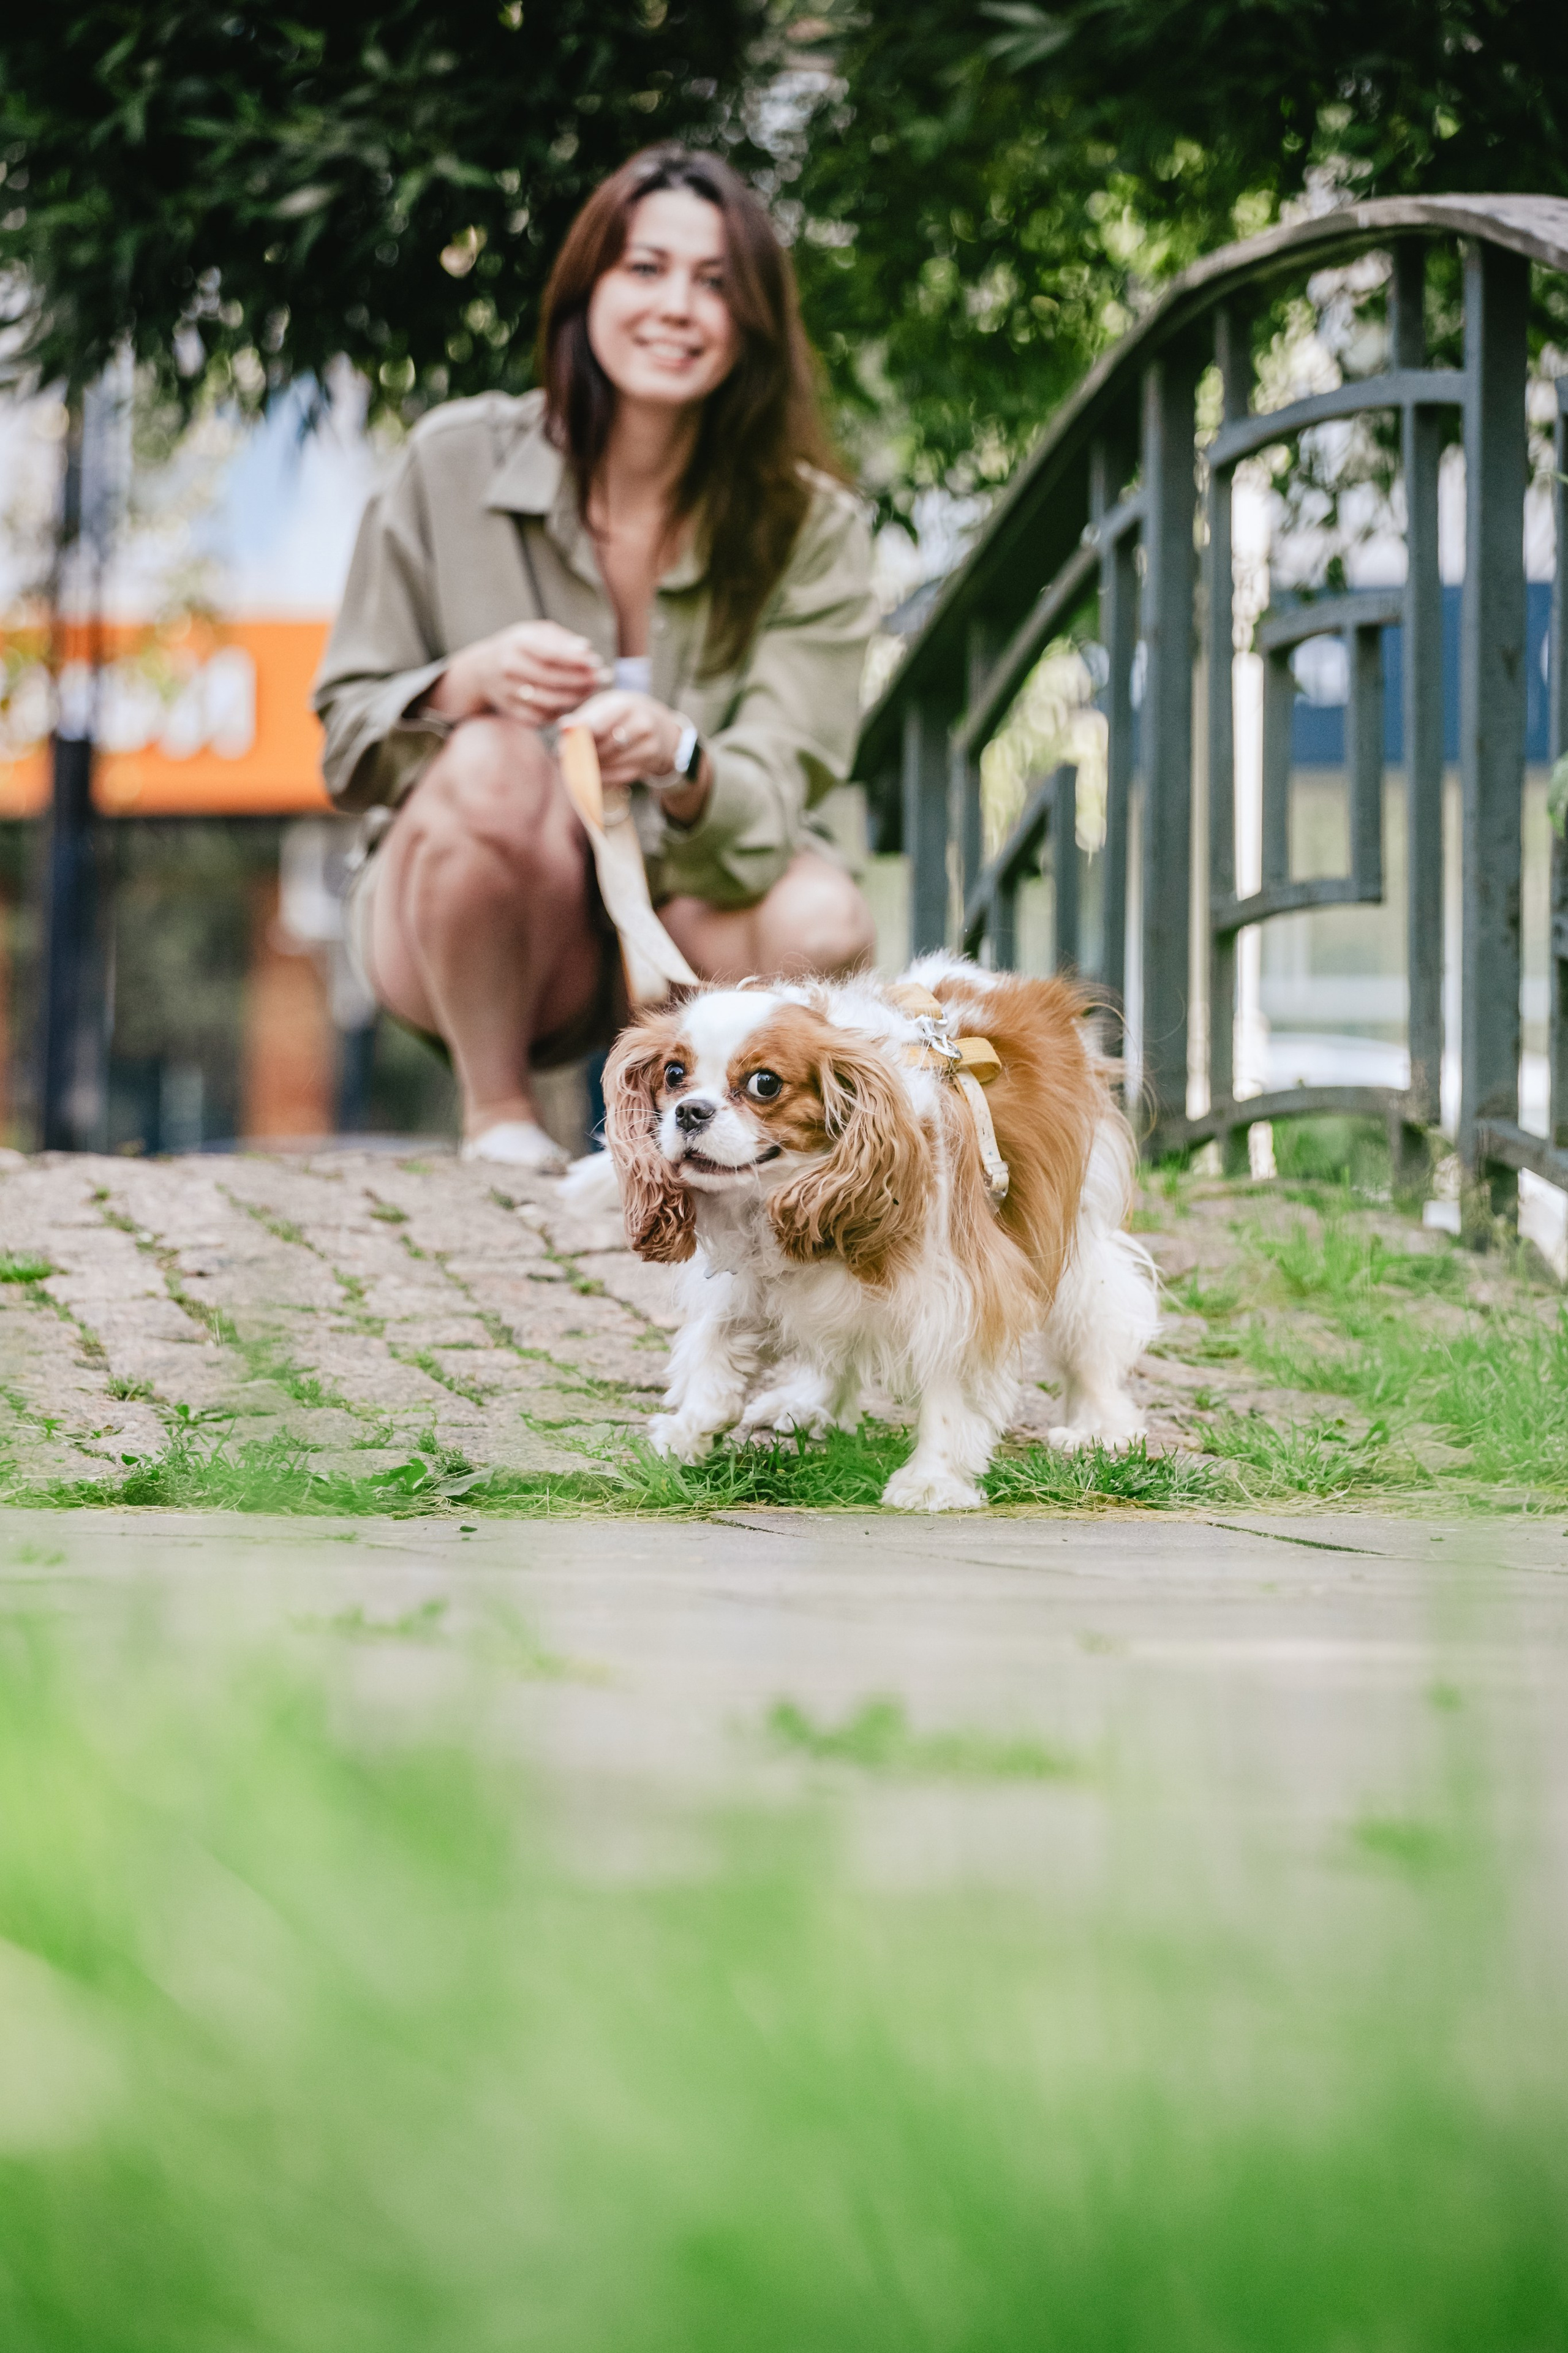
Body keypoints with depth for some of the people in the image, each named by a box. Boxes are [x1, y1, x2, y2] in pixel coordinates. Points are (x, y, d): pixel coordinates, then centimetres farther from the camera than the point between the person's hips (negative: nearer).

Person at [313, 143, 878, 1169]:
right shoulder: (456, 461, -10)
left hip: (673, 914, 1)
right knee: (493, 763, -34)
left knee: (821, 923, -32)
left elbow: (770, 802, -18)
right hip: (455, 928, -1)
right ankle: (495, 1114, -10)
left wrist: (678, 763, -43)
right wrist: (468, 686, -30)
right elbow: (347, 739, -7)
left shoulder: (811, 528, -8)